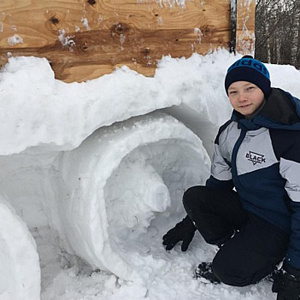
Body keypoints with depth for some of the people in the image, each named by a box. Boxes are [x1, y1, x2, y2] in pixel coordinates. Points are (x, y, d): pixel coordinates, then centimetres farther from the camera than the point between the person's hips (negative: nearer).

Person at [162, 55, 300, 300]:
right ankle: (238, 251, -3)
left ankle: (272, 261, 7)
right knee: (193, 197, -13)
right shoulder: (229, 131, -1)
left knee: (229, 272, -22)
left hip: (277, 223, -7)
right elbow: (219, 183, 10)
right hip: (244, 207, 7)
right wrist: (191, 222, 11)